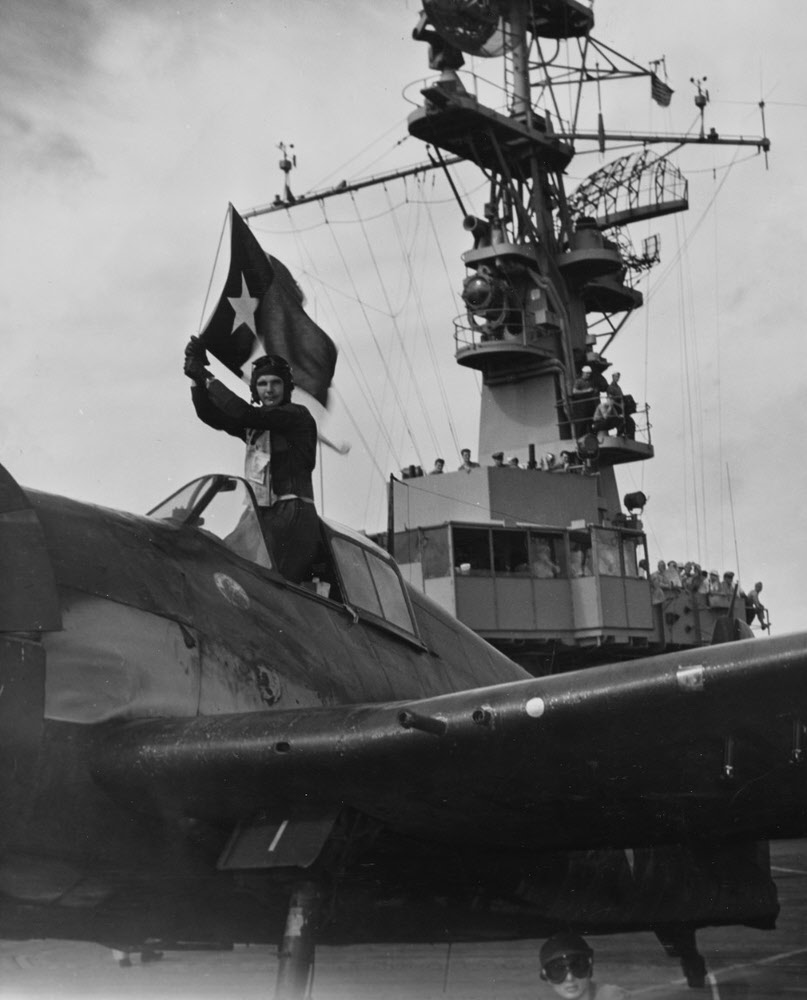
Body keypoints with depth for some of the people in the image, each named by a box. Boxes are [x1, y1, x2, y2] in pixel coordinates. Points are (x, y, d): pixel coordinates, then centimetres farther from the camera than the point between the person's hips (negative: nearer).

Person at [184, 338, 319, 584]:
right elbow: (210, 415, 15)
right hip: (260, 516, 7)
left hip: (292, 515, -7)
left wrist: (207, 378, -4)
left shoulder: (298, 415, 0)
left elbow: (243, 413, -11)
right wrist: (197, 378, 1)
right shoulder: (254, 424, 24)